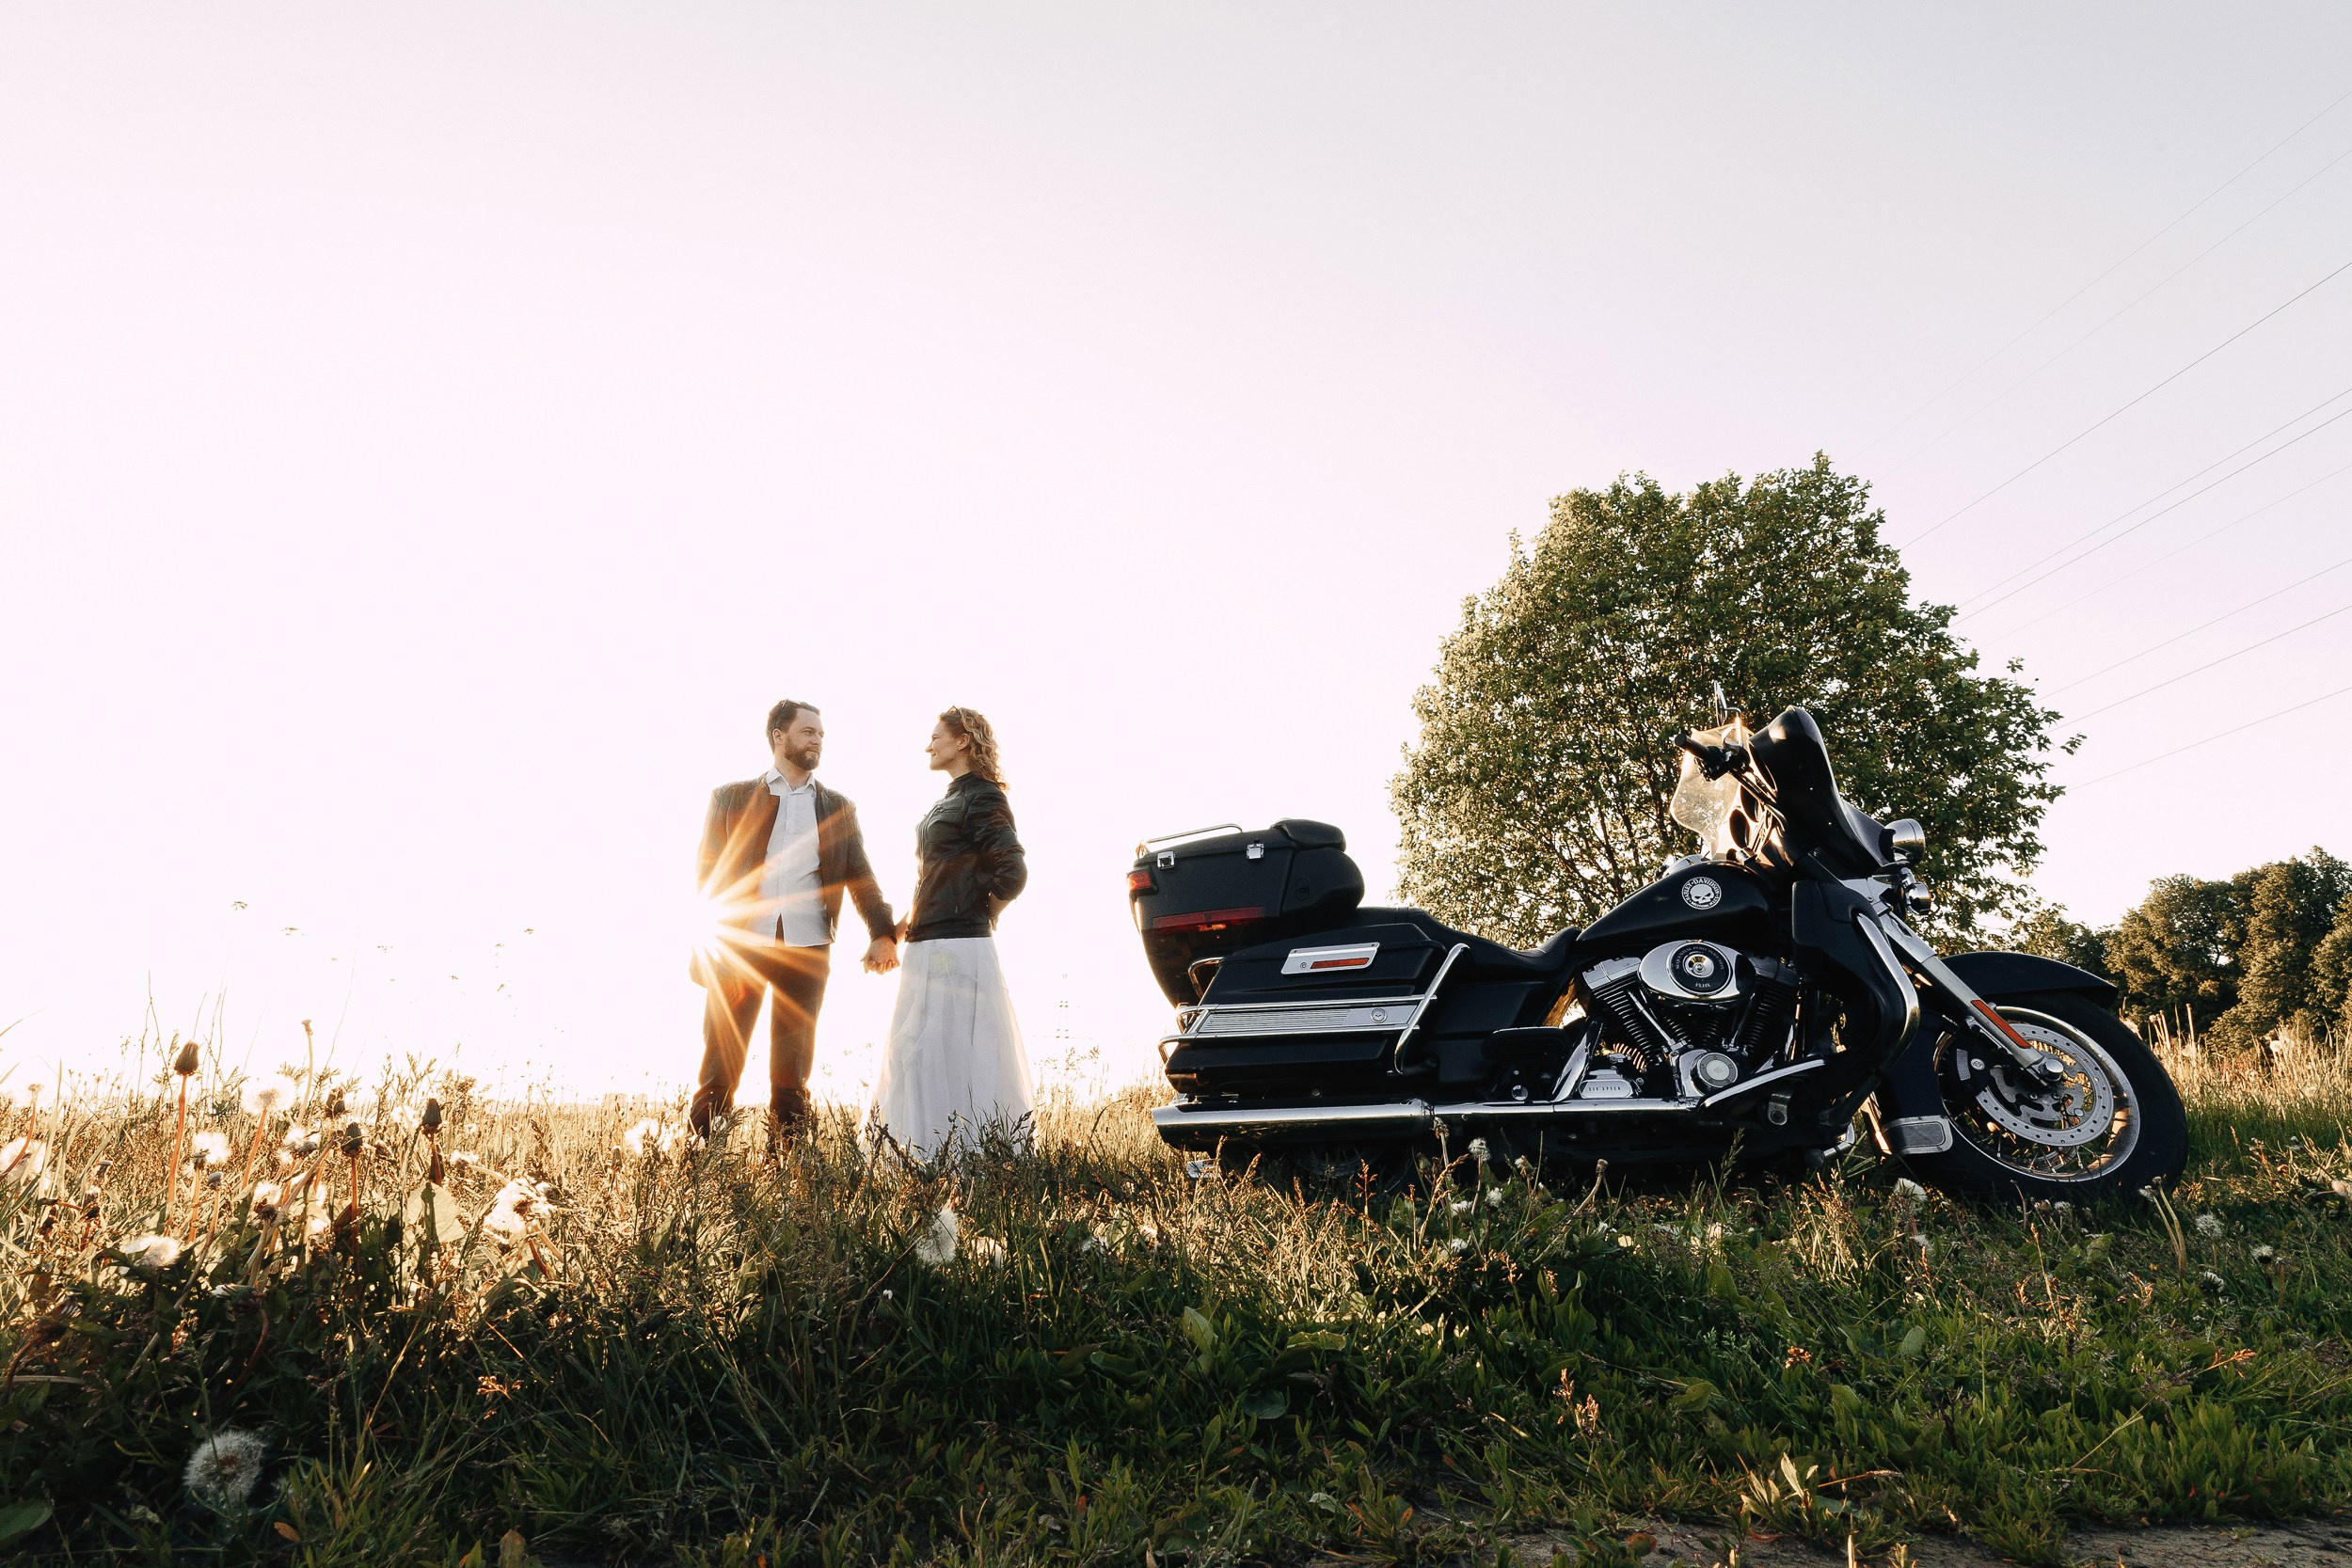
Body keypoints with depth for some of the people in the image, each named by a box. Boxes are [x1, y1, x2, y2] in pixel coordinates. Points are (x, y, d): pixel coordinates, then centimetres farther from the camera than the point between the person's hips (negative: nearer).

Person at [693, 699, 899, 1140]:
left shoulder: (839, 807, 14)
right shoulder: (731, 797, 9)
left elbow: (860, 876, 8)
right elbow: (709, 874, 4)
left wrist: (882, 934, -7)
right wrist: (708, 950, -7)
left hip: (807, 951, 1)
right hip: (739, 945, -1)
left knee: (792, 1073, 7)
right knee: (719, 1067, 1)